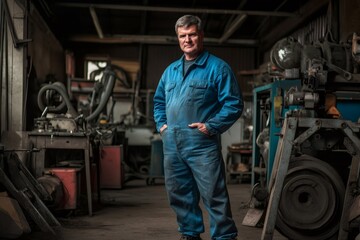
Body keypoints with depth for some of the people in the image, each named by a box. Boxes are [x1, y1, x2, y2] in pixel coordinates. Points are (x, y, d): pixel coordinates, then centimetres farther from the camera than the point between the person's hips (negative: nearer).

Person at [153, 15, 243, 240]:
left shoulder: (218, 67, -3)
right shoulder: (171, 70, 18)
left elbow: (234, 104, -8)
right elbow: (159, 100, 29)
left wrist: (211, 126, -15)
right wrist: (161, 123, 13)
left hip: (201, 143, -7)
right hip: (171, 144, 7)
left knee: (214, 195, -6)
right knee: (179, 194, 14)